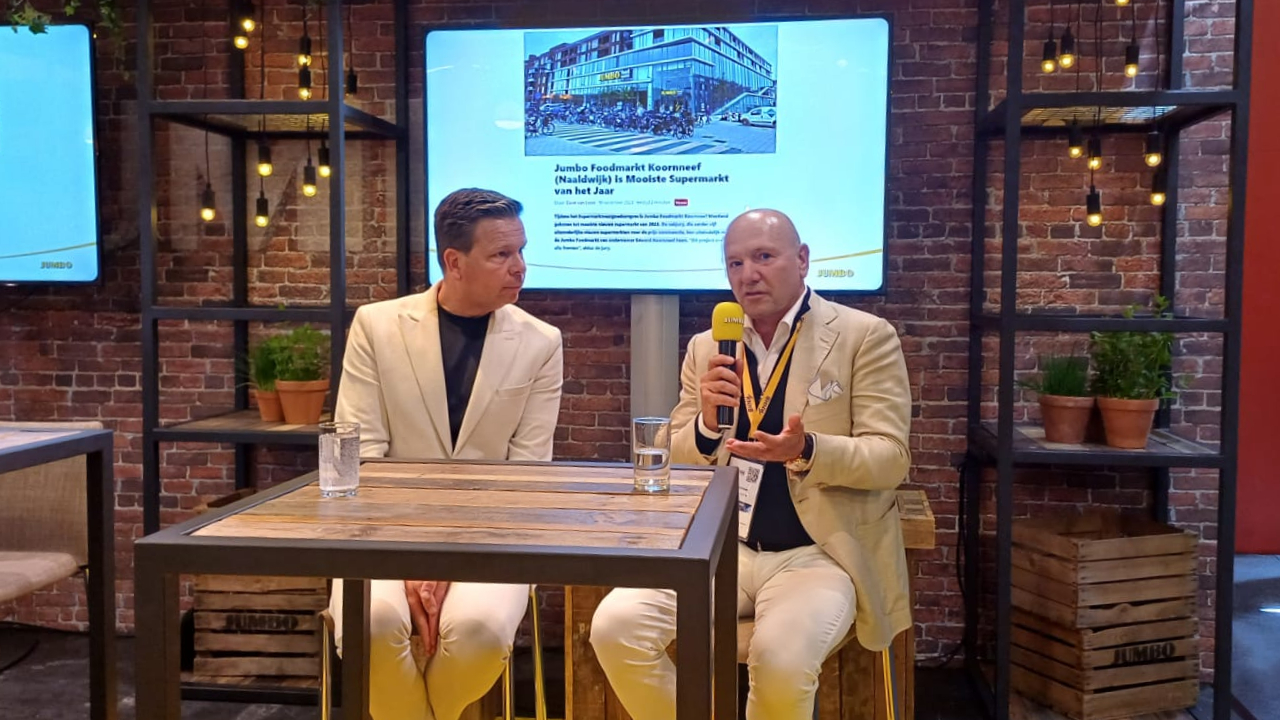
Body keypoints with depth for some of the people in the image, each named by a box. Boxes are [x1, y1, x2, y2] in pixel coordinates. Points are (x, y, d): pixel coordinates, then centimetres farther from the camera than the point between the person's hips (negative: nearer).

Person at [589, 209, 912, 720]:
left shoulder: (865, 336, -1)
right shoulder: (706, 347, 10)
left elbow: (890, 458, -6)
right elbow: (673, 462, 9)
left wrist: (807, 451, -25)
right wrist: (706, 423, -14)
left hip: (818, 552, -3)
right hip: (719, 546, 4)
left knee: (780, 659, -32)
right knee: (615, 627, -19)